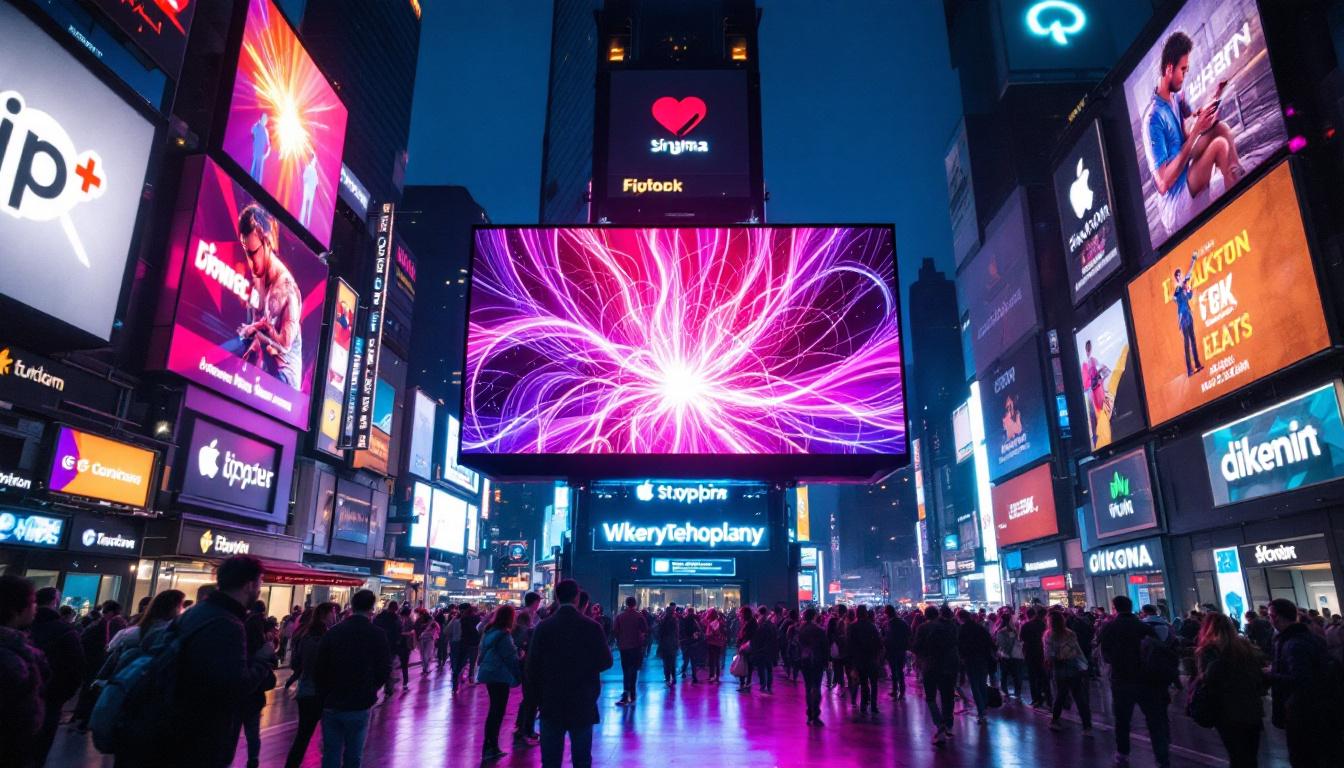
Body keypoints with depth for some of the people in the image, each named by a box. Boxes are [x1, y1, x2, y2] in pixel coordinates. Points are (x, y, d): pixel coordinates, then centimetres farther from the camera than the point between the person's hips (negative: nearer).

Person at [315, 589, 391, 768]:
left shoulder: (332, 632, -4)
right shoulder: (378, 635, -10)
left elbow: (319, 670, -1)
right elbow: (384, 672, -8)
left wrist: (325, 696, 14)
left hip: (331, 705, 2)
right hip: (359, 706, -2)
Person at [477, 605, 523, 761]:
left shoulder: (490, 631, 7)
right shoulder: (503, 634, -19)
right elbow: (511, 657, -16)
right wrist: (518, 676, -6)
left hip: (489, 673, 9)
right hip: (499, 676, -9)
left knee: (494, 710, 16)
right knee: (497, 711, -1)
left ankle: (491, 747, 22)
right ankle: (489, 749, 1)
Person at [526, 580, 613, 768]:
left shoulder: (543, 627, -7)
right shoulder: (591, 627, -10)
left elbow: (532, 667, -5)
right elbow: (605, 662, -4)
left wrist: (541, 693, 11)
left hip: (551, 703, 1)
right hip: (583, 703, -1)